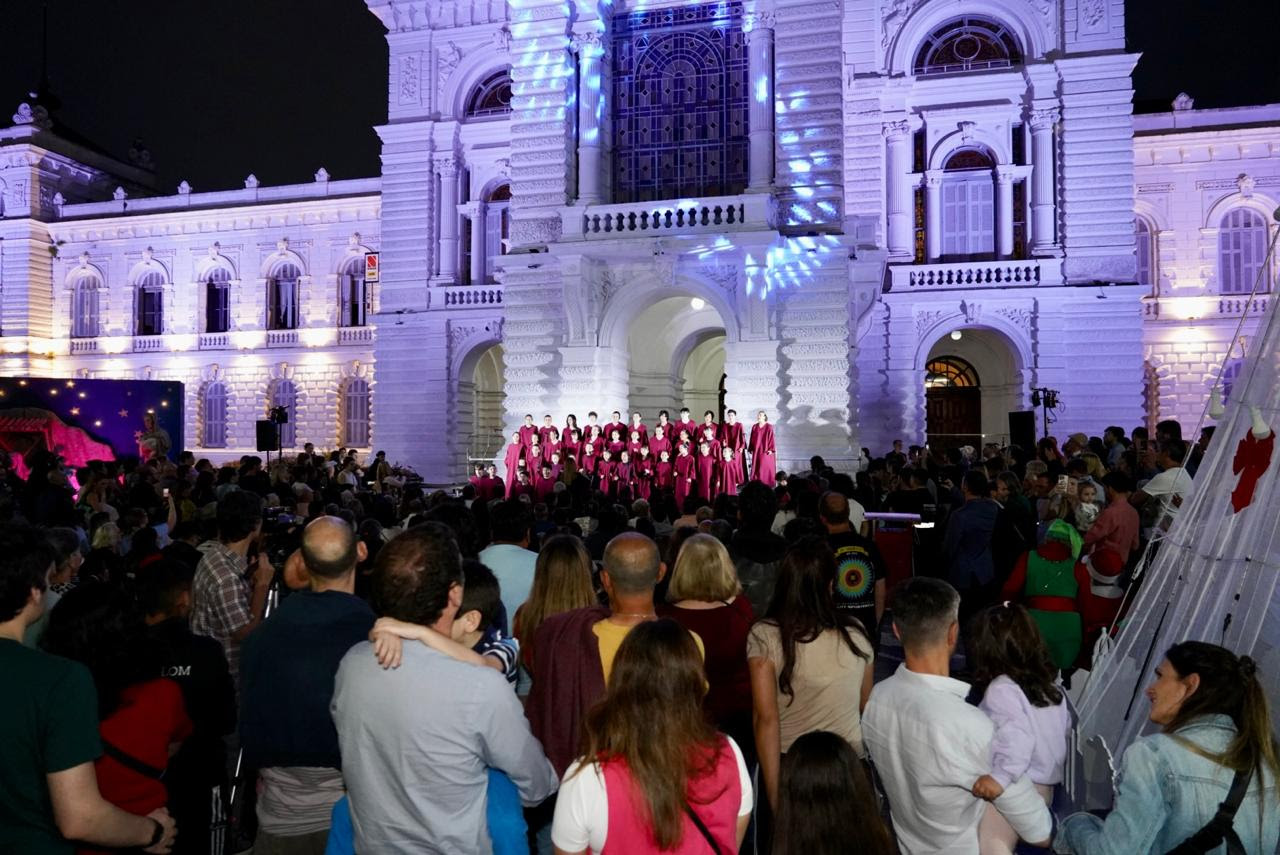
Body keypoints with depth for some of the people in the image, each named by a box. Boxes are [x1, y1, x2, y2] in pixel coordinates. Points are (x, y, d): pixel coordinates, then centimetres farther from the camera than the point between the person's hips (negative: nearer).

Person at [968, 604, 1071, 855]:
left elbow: (1016, 735, -28)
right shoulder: (1051, 683, 8)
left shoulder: (1001, 689, -15)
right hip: (1046, 783, 9)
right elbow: (1065, 726, 19)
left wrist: (1001, 776, -39)